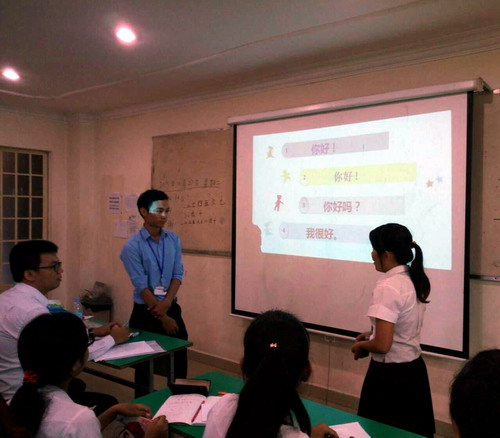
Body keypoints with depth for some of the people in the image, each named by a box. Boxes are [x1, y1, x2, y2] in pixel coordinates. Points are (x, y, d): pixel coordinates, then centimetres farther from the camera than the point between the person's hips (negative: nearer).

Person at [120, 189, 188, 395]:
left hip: (172, 307, 4)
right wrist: (162, 318, -15)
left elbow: (178, 274, -1)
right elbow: (141, 286, -15)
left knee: (180, 360, 10)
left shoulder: (174, 240, 2)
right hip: (145, 312, -4)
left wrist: (166, 303, -17)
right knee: (145, 364, 10)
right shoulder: (132, 246, -13)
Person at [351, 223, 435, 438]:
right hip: (414, 370, 9)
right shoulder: (415, 280, 3)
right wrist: (372, 334, 11)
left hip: (390, 375, -8)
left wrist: (361, 345, -6)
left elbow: (382, 345, -25)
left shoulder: (387, 288, -24)